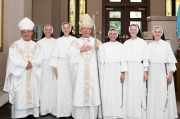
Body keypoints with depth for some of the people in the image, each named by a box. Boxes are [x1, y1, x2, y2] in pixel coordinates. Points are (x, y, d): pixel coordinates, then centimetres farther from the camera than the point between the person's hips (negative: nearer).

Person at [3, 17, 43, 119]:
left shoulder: (36, 46, 11)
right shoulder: (15, 45, 3)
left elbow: (40, 58, 0)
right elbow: (13, 59, -8)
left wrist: (31, 63, -16)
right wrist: (25, 64, -16)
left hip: (33, 75, 3)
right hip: (19, 75, -2)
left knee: (32, 94, 4)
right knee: (20, 95, -3)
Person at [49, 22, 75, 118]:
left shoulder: (74, 40, 5)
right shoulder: (59, 40, 9)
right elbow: (55, 55, 6)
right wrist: (55, 68, -1)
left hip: (71, 66, -1)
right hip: (61, 66, 1)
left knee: (70, 87, -1)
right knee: (60, 88, 0)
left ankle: (69, 110, 11)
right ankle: (60, 111, 10)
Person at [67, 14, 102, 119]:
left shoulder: (96, 41, 13)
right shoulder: (76, 42, 12)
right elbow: (70, 54, -1)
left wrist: (99, 48, -11)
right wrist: (80, 50, -8)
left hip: (92, 72, 0)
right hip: (80, 73, 0)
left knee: (92, 92, -1)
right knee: (79, 93, -2)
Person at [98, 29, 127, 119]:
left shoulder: (121, 46, 7)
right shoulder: (103, 46, 11)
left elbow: (123, 60, 1)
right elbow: (100, 59, 6)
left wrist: (123, 73, -6)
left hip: (116, 71, -1)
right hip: (106, 72, 1)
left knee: (117, 91, -2)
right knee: (105, 91, -1)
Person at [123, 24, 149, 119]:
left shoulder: (143, 42, 2)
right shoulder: (126, 43, 12)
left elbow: (146, 58, -1)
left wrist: (145, 71, -8)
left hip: (139, 69, -3)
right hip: (128, 70, 3)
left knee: (139, 91, -3)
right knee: (128, 91, 3)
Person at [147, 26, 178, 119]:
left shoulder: (166, 44, -1)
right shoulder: (149, 45, 9)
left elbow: (171, 60, -4)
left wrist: (170, 74, -10)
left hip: (163, 72, -3)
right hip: (153, 73, 3)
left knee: (164, 95, -1)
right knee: (153, 94, 7)